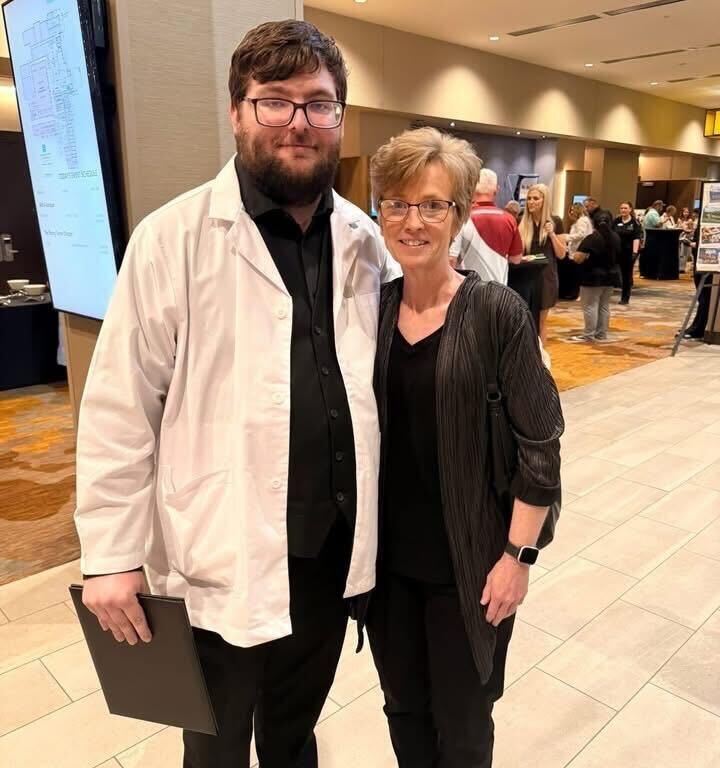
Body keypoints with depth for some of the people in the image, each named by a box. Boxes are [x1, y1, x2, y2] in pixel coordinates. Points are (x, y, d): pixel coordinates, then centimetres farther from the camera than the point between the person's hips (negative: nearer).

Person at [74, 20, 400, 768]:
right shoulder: (174, 237, -12)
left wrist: (379, 511, 10)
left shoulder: (364, 241, 3)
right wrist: (111, 553, -11)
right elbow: (120, 406, -11)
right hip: (225, 552, -3)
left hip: (336, 538, 4)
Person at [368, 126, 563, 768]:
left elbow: (540, 444, -11)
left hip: (468, 560, -3)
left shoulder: (497, 312, -13)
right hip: (386, 553, 4)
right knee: (403, 707, 22)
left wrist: (517, 556, -11)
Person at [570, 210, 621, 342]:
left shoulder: (592, 238, -16)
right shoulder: (616, 238, 5)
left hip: (593, 277, -7)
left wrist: (587, 257, -1)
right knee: (604, 306, 12)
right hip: (610, 276, 7)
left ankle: (589, 335, 0)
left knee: (590, 306, -1)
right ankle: (601, 334, 16)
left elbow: (577, 257, -21)